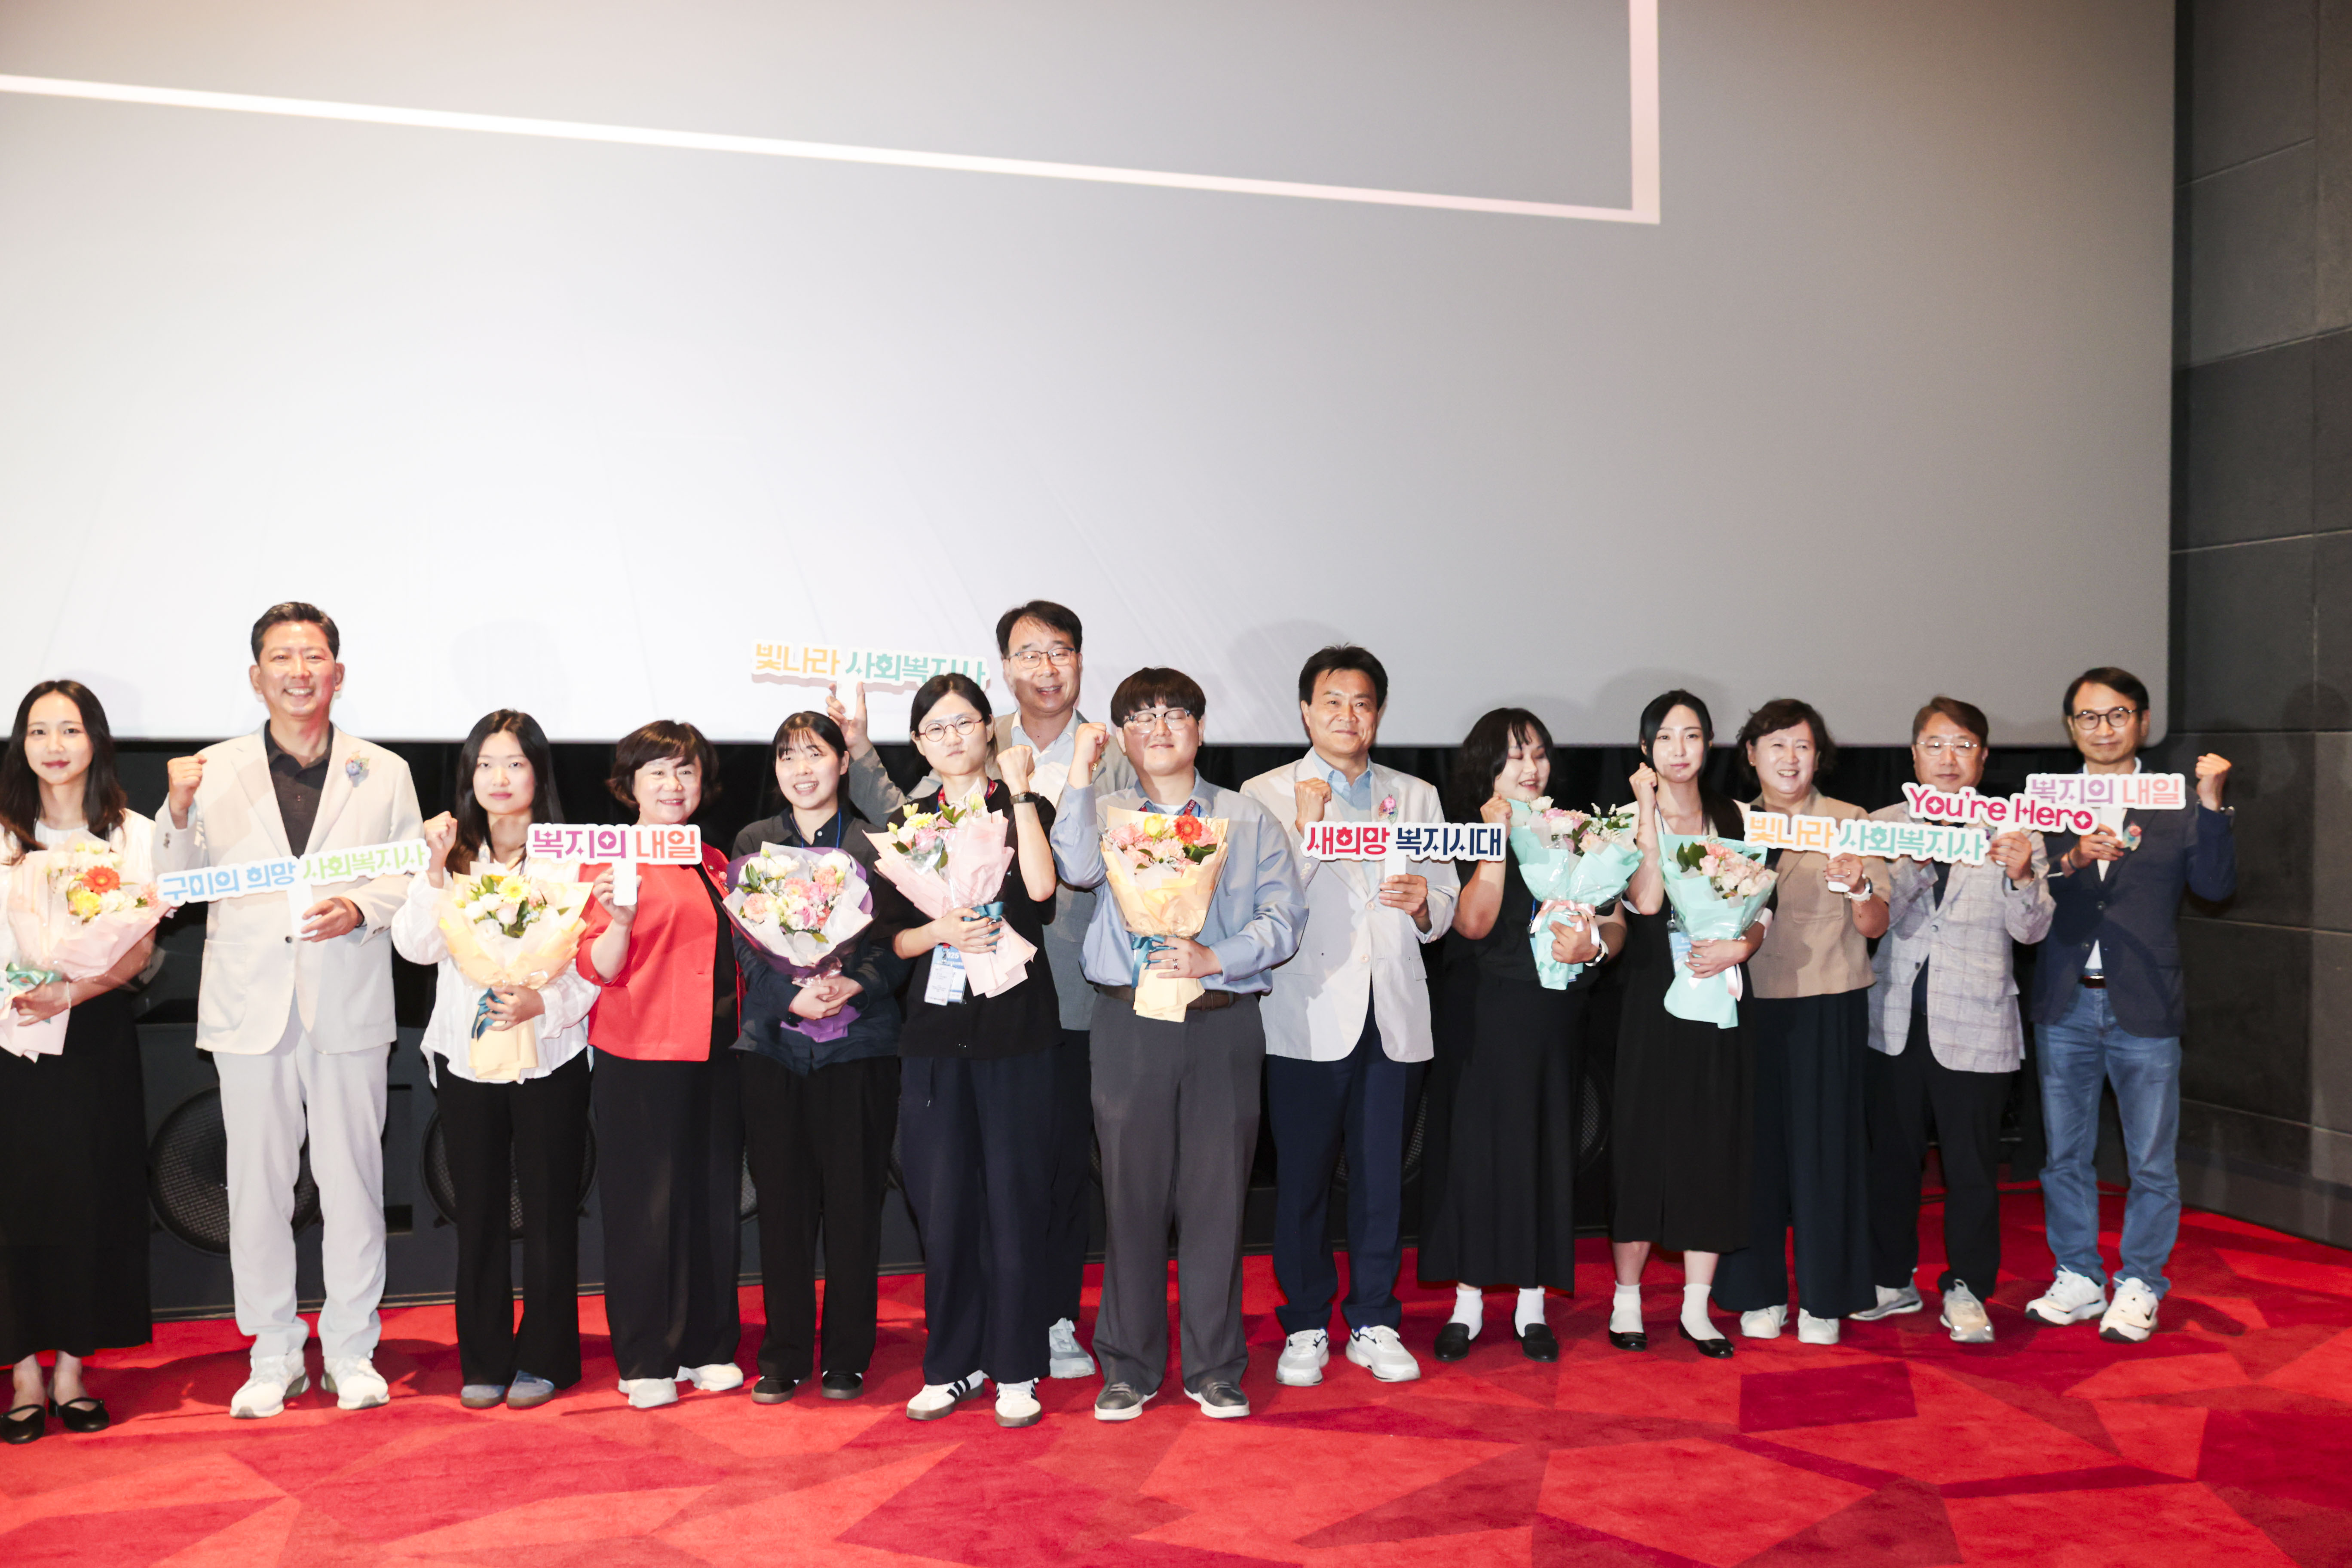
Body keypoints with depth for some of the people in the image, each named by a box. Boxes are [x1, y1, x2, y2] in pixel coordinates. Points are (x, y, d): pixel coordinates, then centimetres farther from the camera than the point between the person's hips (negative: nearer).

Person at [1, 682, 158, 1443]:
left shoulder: (133, 836, 4)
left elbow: (139, 952, -1)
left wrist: (70, 993, -17)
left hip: (96, 1034, 0)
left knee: (91, 1196, 3)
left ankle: (72, 1367, 15)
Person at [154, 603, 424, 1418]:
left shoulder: (384, 773, 7)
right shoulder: (215, 772, 7)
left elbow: (413, 876, 6)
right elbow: (177, 887, 7)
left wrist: (360, 908, -13)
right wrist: (180, 811, -10)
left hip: (350, 1006, 0)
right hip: (251, 1006, 1)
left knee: (352, 1181, 3)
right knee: (256, 1187, 5)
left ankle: (352, 1350, 17)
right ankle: (274, 1356, 20)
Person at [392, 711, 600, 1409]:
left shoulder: (571, 856, -2)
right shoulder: (450, 855, 6)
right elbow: (415, 946, -4)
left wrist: (544, 1003, -19)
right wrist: (437, 868, -14)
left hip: (550, 1056, -2)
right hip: (466, 1056, 3)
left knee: (548, 1209, 5)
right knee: (478, 1211, 9)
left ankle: (543, 1358, 18)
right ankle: (484, 1362, 22)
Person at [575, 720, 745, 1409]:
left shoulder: (714, 863, 16)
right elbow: (601, 969, -9)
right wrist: (619, 921, -26)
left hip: (715, 1053, 6)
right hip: (642, 1056, -6)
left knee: (715, 1199, 9)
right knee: (646, 1204, -1)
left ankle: (709, 1349, 20)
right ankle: (646, 1362, 9)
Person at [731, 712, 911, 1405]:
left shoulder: (874, 845, 5)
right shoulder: (753, 843, 11)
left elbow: (897, 941, 0)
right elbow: (744, 941, 4)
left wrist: (855, 985, -18)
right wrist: (792, 994, -13)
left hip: (858, 1042, -1)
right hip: (772, 1042, 2)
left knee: (855, 1203, 1)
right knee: (783, 1203, 4)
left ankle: (847, 1358, 14)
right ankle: (784, 1358, 17)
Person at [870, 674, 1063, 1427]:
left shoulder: (1024, 809, 6)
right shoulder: (905, 824, 13)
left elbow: (1040, 887, -14)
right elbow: (892, 937, 9)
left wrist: (1018, 792, -12)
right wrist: (941, 932, -10)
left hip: (1016, 1028, -2)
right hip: (935, 1031, 2)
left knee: (1014, 1196, 0)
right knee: (942, 1201, 3)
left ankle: (1015, 1369, 11)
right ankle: (952, 1364, 18)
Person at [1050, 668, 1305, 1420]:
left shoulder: (1249, 819, 11)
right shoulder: (1105, 812, 11)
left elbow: (1283, 920, 2)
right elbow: (1078, 868, -12)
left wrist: (1215, 958, -12)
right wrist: (1081, 769, -8)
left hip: (1223, 1022, 0)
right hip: (1129, 1023, 0)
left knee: (1217, 1193, 3)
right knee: (1132, 1191, 3)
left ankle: (1216, 1369, 16)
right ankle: (1128, 1368, 16)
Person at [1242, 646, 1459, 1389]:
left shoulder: (1416, 796, 15)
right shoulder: (1266, 794, 4)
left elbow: (1445, 902, 15)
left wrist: (1422, 905, -7)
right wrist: (1305, 828, -14)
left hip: (1393, 1014, 3)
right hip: (1307, 1015, -3)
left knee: (1382, 1178, 7)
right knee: (1302, 1178, 3)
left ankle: (1375, 1324, 20)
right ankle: (1305, 1327, 17)